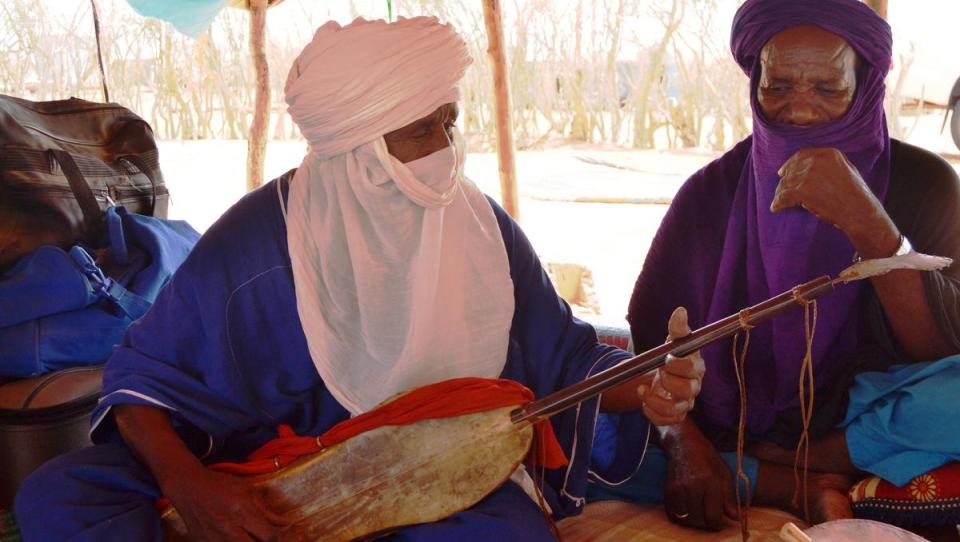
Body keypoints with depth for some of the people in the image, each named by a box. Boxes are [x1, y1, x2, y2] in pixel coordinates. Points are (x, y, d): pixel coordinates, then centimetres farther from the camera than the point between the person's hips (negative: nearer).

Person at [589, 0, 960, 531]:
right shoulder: (712, 190, 1)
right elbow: (649, 338, -5)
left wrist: (866, 222, -26)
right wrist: (681, 442, -24)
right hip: (722, 425, 2)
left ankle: (758, 472, -16)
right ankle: (800, 492, -16)